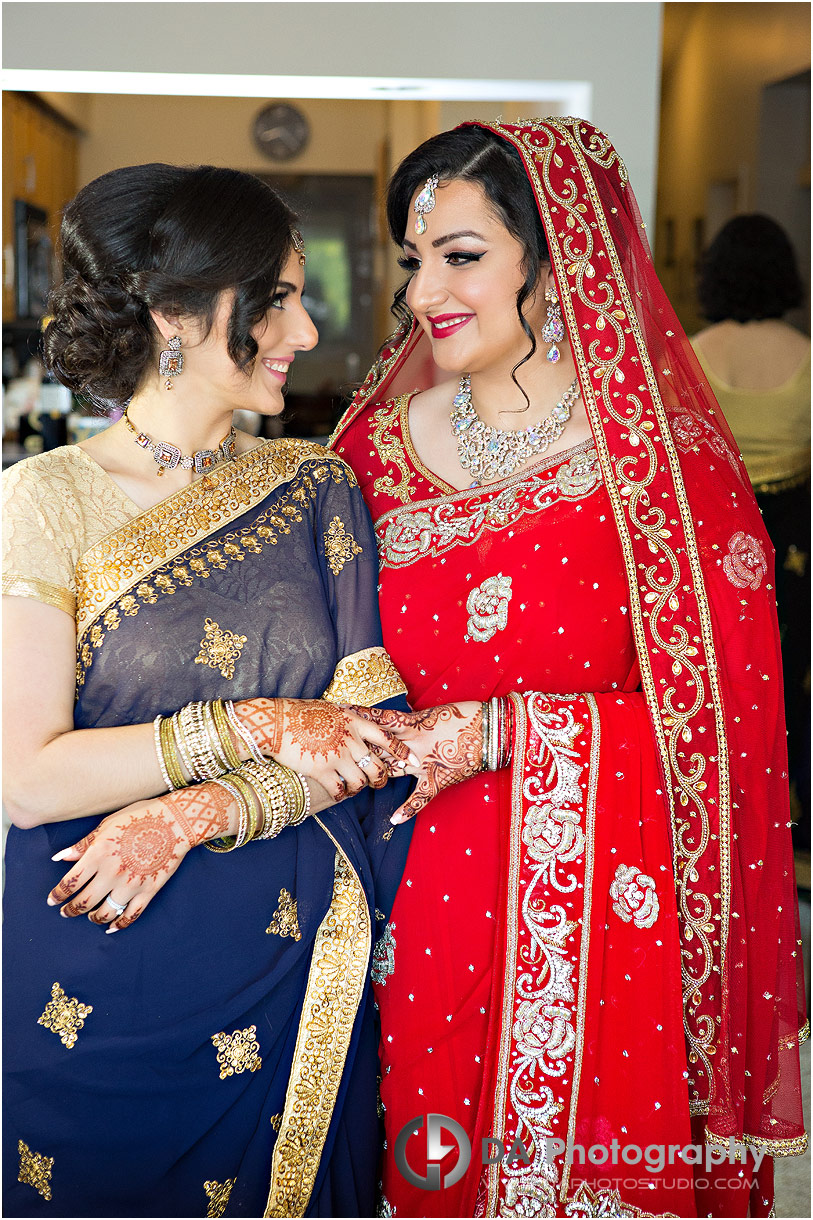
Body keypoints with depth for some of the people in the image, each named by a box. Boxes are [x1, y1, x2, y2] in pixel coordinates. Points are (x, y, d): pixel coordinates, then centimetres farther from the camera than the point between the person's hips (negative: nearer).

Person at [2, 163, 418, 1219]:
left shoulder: (316, 488, 2)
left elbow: (370, 733, -3)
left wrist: (196, 815, -17)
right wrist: (253, 727, -18)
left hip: (288, 964, 3)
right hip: (92, 975, -3)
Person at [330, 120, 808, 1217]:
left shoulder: (668, 463, -10)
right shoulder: (380, 442, 2)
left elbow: (715, 716, -11)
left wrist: (497, 733, -17)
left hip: (602, 916, -3)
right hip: (417, 909, 4)